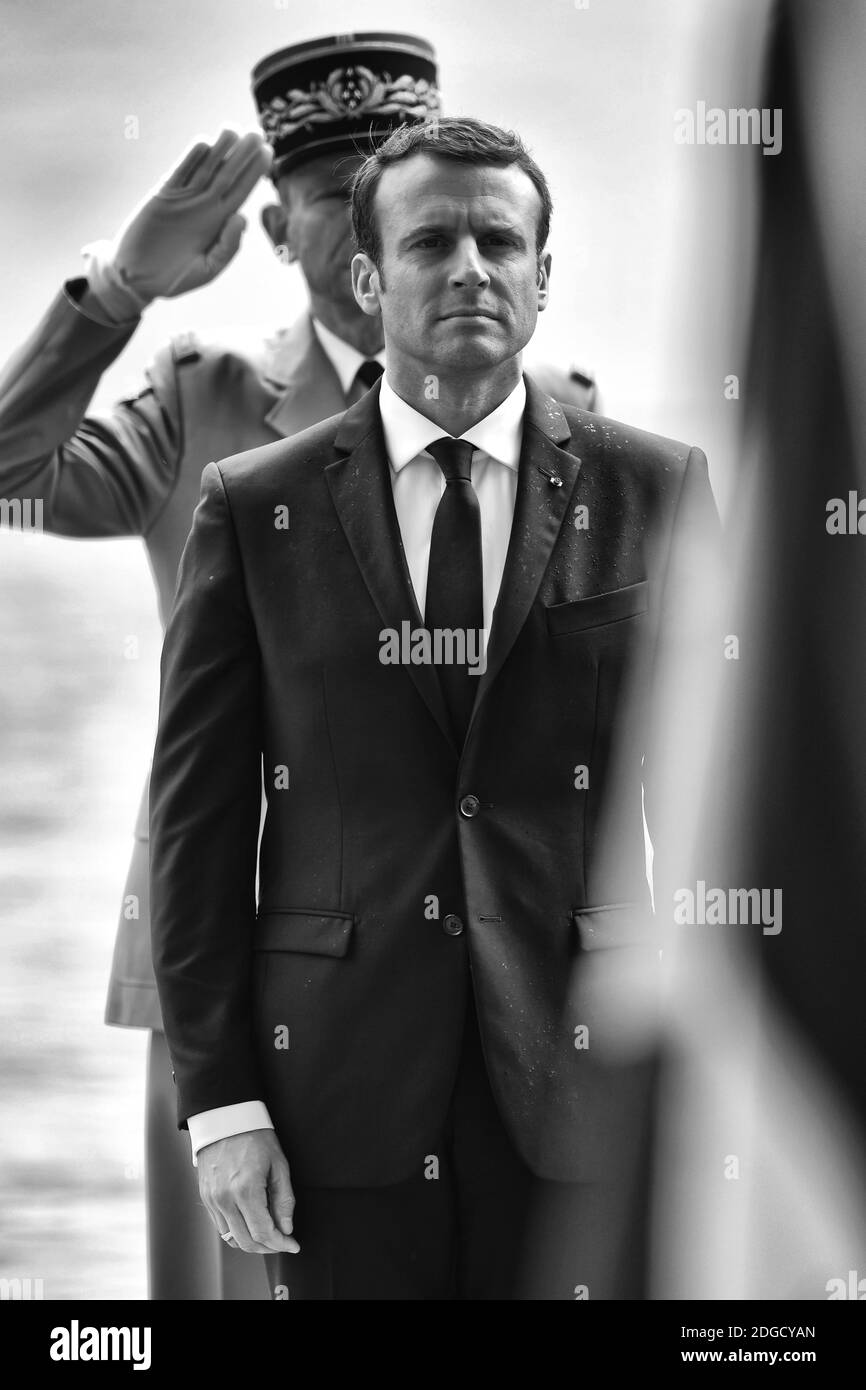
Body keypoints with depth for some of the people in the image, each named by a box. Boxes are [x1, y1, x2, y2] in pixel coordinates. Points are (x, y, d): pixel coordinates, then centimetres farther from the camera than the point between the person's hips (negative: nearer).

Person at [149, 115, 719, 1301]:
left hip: (582, 1082, 0)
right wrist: (218, 1099, -2)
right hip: (342, 1096, 0)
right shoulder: (253, 508, 4)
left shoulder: (652, 491, 4)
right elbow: (199, 815, 3)